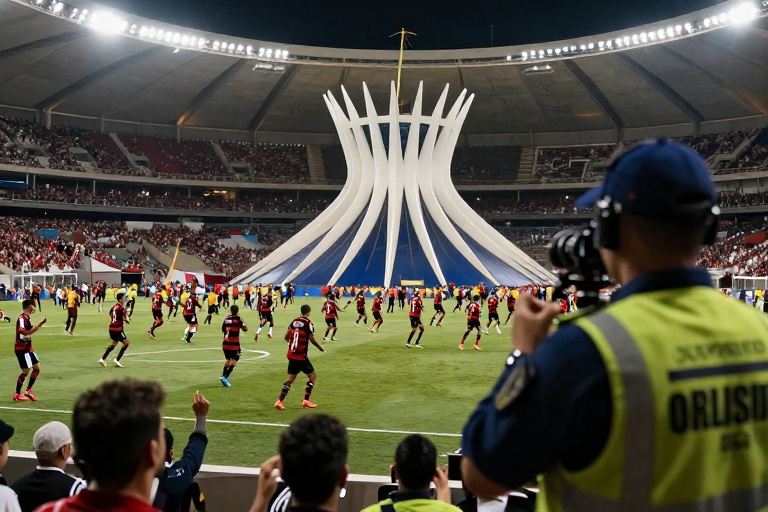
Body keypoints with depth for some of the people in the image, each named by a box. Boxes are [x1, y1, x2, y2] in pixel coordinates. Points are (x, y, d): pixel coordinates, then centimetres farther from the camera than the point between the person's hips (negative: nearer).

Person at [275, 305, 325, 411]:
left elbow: (286, 337, 12)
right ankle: (306, 401, 4)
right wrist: (320, 348, 7)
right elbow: (311, 339, -10)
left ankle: (279, 401, 8)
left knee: (291, 378, 14)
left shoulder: (294, 322, 7)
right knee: (313, 376, 8)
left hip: (291, 354, 6)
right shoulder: (308, 323, -10)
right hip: (301, 356, -6)